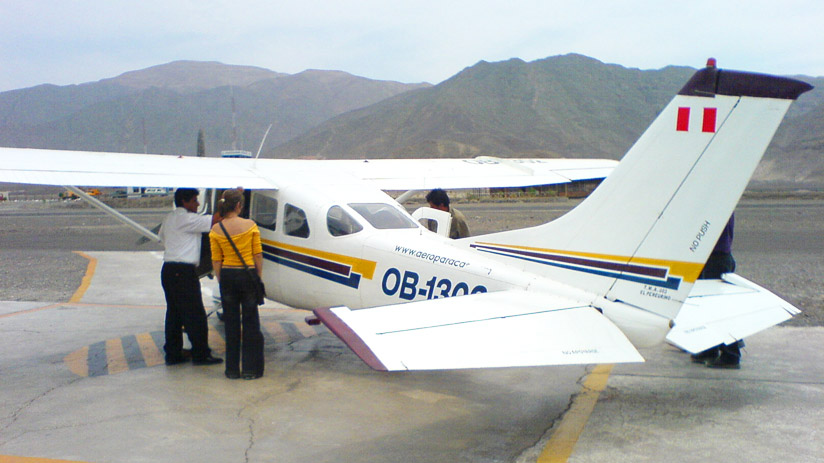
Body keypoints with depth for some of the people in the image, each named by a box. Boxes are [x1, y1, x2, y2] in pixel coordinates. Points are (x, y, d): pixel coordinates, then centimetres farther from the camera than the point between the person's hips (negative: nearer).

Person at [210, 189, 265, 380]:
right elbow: (258, 254, -3)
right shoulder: (250, 225, -7)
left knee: (231, 323, 9)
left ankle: (233, 369, 15)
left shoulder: (216, 230, -3)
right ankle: (250, 369, 10)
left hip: (227, 276, 2)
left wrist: (220, 280, 9)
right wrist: (259, 276, 6)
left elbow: (216, 260, 0)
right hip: (247, 274, -2)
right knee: (250, 321, 7)